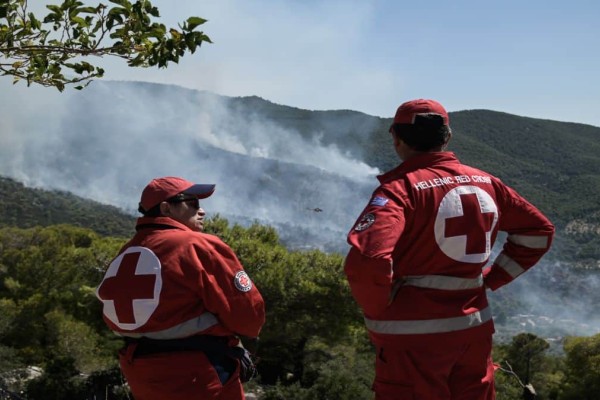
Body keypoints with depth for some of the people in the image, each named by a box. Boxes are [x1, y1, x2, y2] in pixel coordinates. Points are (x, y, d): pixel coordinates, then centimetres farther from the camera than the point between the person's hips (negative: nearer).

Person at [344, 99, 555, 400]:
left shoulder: (399, 189, -16)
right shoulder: (485, 182, 4)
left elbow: (366, 261, -30)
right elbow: (538, 231, 15)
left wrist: (377, 311, -12)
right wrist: (492, 279, 11)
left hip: (412, 336, -6)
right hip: (475, 329, 6)